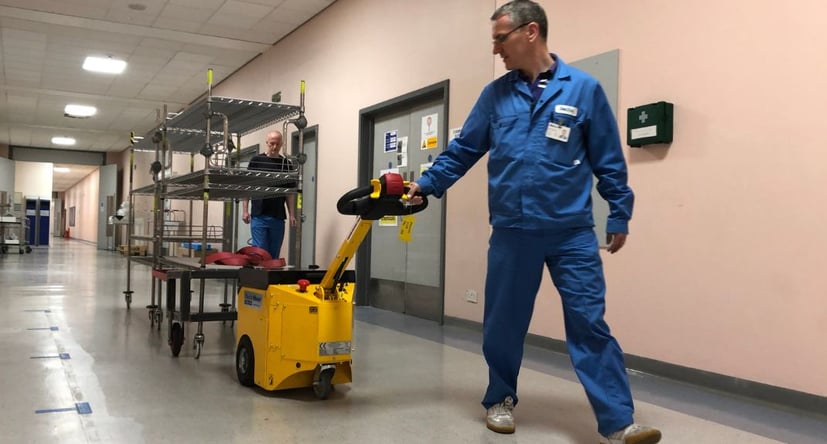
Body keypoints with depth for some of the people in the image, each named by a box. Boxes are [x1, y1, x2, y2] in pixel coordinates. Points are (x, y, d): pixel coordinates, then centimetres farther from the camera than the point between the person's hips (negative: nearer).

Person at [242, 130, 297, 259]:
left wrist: (291, 214, 0)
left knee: (274, 254, 6)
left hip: (278, 216, 2)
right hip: (259, 215, -2)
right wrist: (245, 210, -5)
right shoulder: (256, 160, 2)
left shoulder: (286, 164, 8)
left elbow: (289, 192, 9)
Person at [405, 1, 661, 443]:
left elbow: (608, 160, 3)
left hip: (572, 232, -2)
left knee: (589, 324, -3)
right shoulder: (495, 94, 7)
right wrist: (426, 184, 2)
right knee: (503, 324, 11)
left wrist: (619, 215, 3)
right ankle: (500, 400, 31)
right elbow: (462, 150, 10)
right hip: (511, 232, 3)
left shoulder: (584, 89, 1)